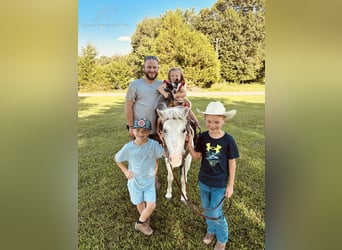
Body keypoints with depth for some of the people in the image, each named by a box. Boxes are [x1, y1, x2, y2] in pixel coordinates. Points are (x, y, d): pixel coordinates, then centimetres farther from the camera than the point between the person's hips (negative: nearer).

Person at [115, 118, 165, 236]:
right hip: (135, 181, 0)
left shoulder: (154, 144, -21)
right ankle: (143, 222, 47)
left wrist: (156, 167, -9)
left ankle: (140, 223, 28)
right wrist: (125, 171, -6)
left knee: (151, 206, 0)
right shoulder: (128, 147, -19)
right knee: (140, 204, 16)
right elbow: (117, 159, -1)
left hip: (149, 180, 0)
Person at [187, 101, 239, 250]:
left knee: (215, 213, 7)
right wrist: (189, 144, -22)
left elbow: (232, 163, -9)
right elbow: (197, 157, -5)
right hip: (203, 181, 3)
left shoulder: (228, 140, -18)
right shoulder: (203, 137, -12)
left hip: (220, 184, -3)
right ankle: (211, 230, 51)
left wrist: (230, 185, -6)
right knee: (206, 209, 22)